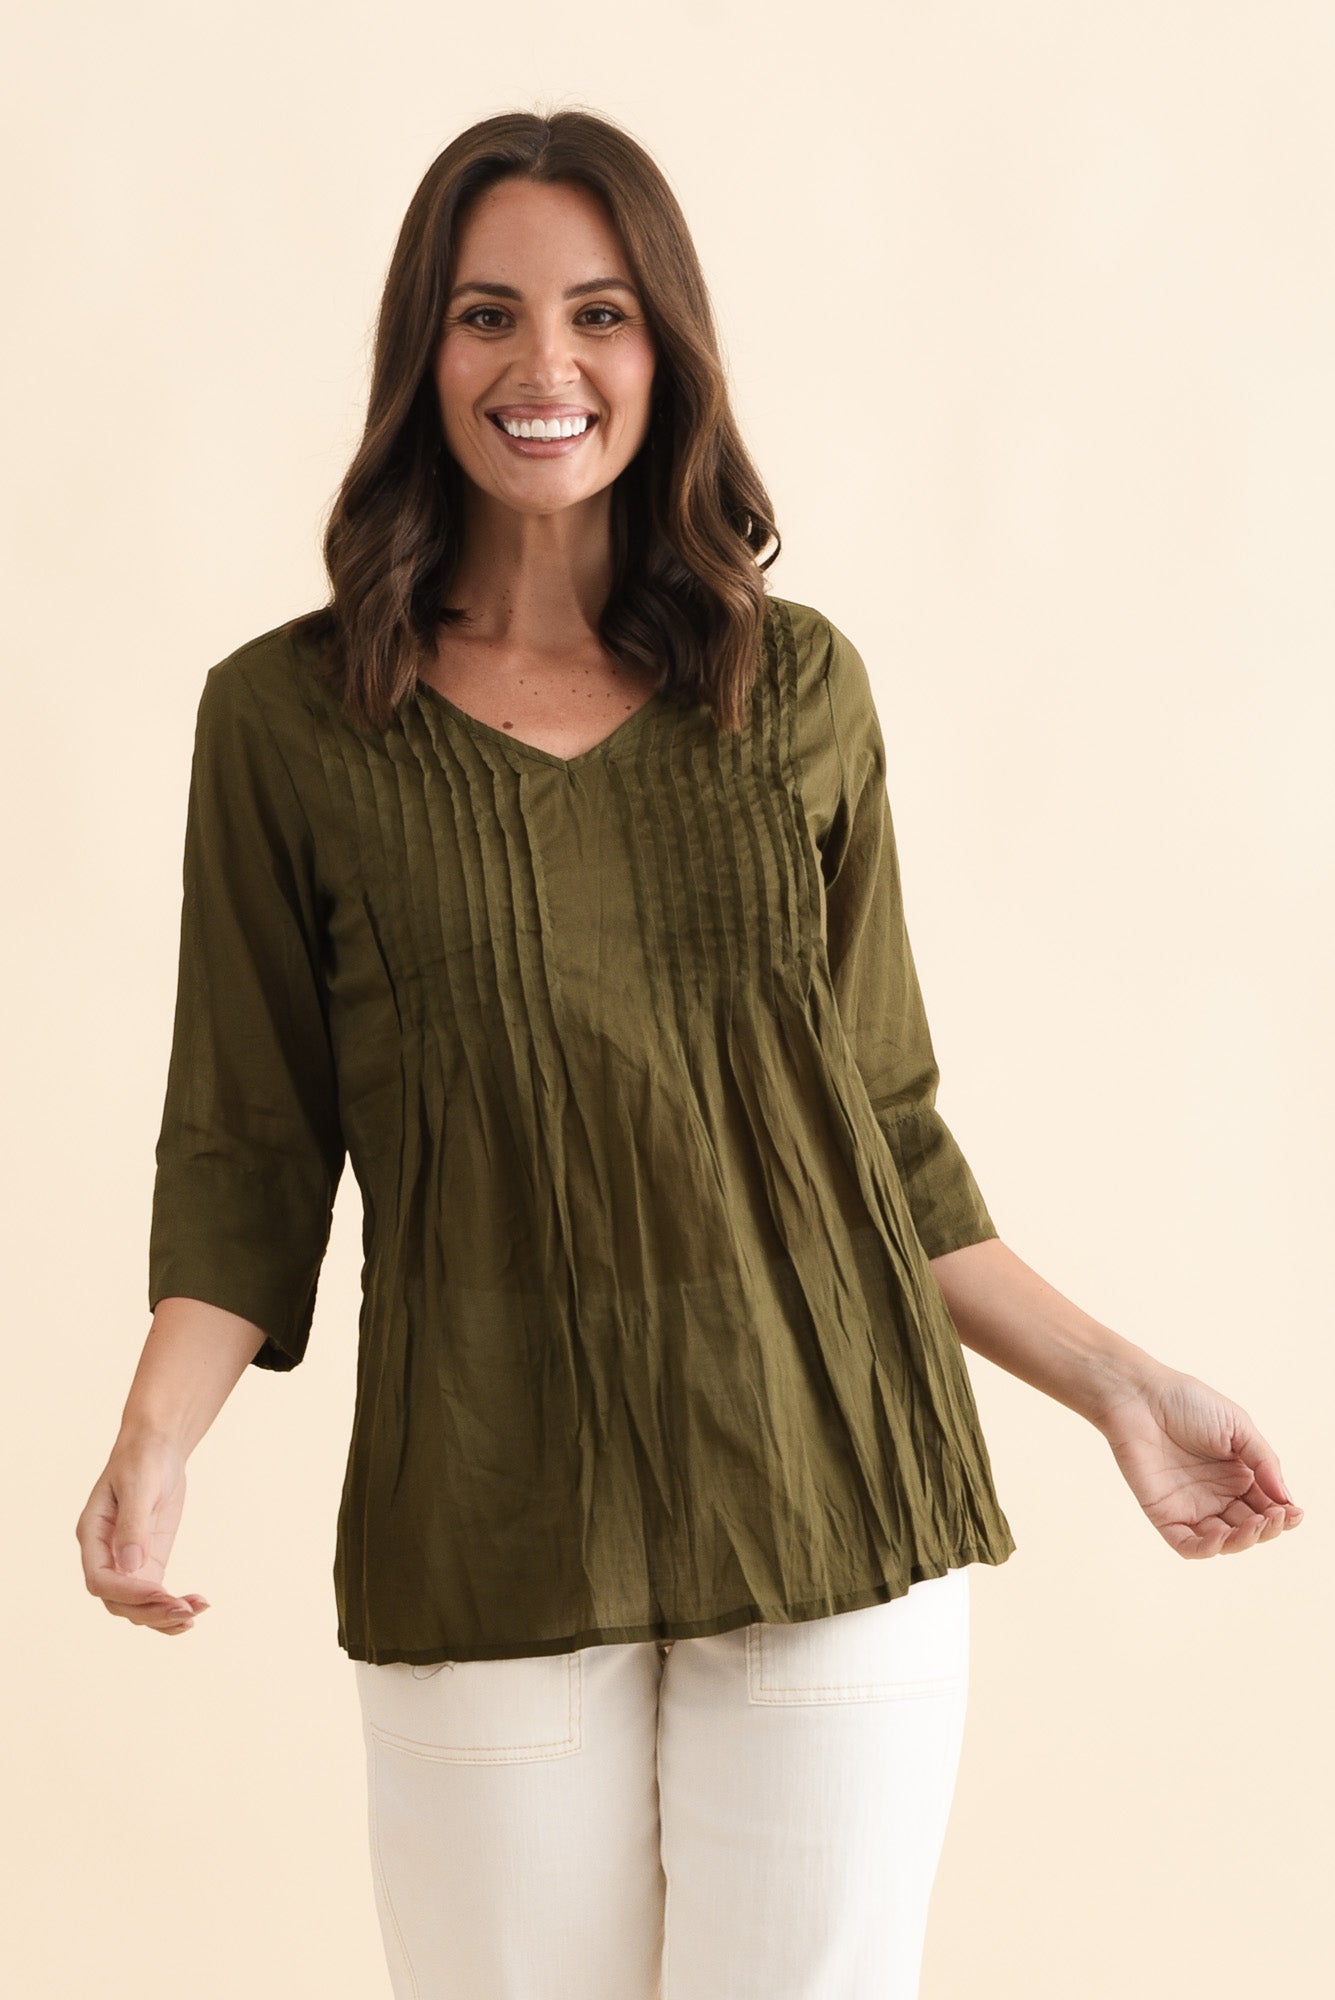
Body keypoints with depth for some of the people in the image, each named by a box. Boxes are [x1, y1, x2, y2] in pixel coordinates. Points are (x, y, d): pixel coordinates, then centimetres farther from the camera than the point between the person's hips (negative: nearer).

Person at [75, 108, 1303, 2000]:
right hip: (492, 1540, -1)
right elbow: (248, 1152, 2)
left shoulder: (798, 687, 6)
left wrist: (1118, 1383, 7)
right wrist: (153, 1442, -13)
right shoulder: (285, 721, 1)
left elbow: (889, 1132, 12)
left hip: (832, 1509, 1)